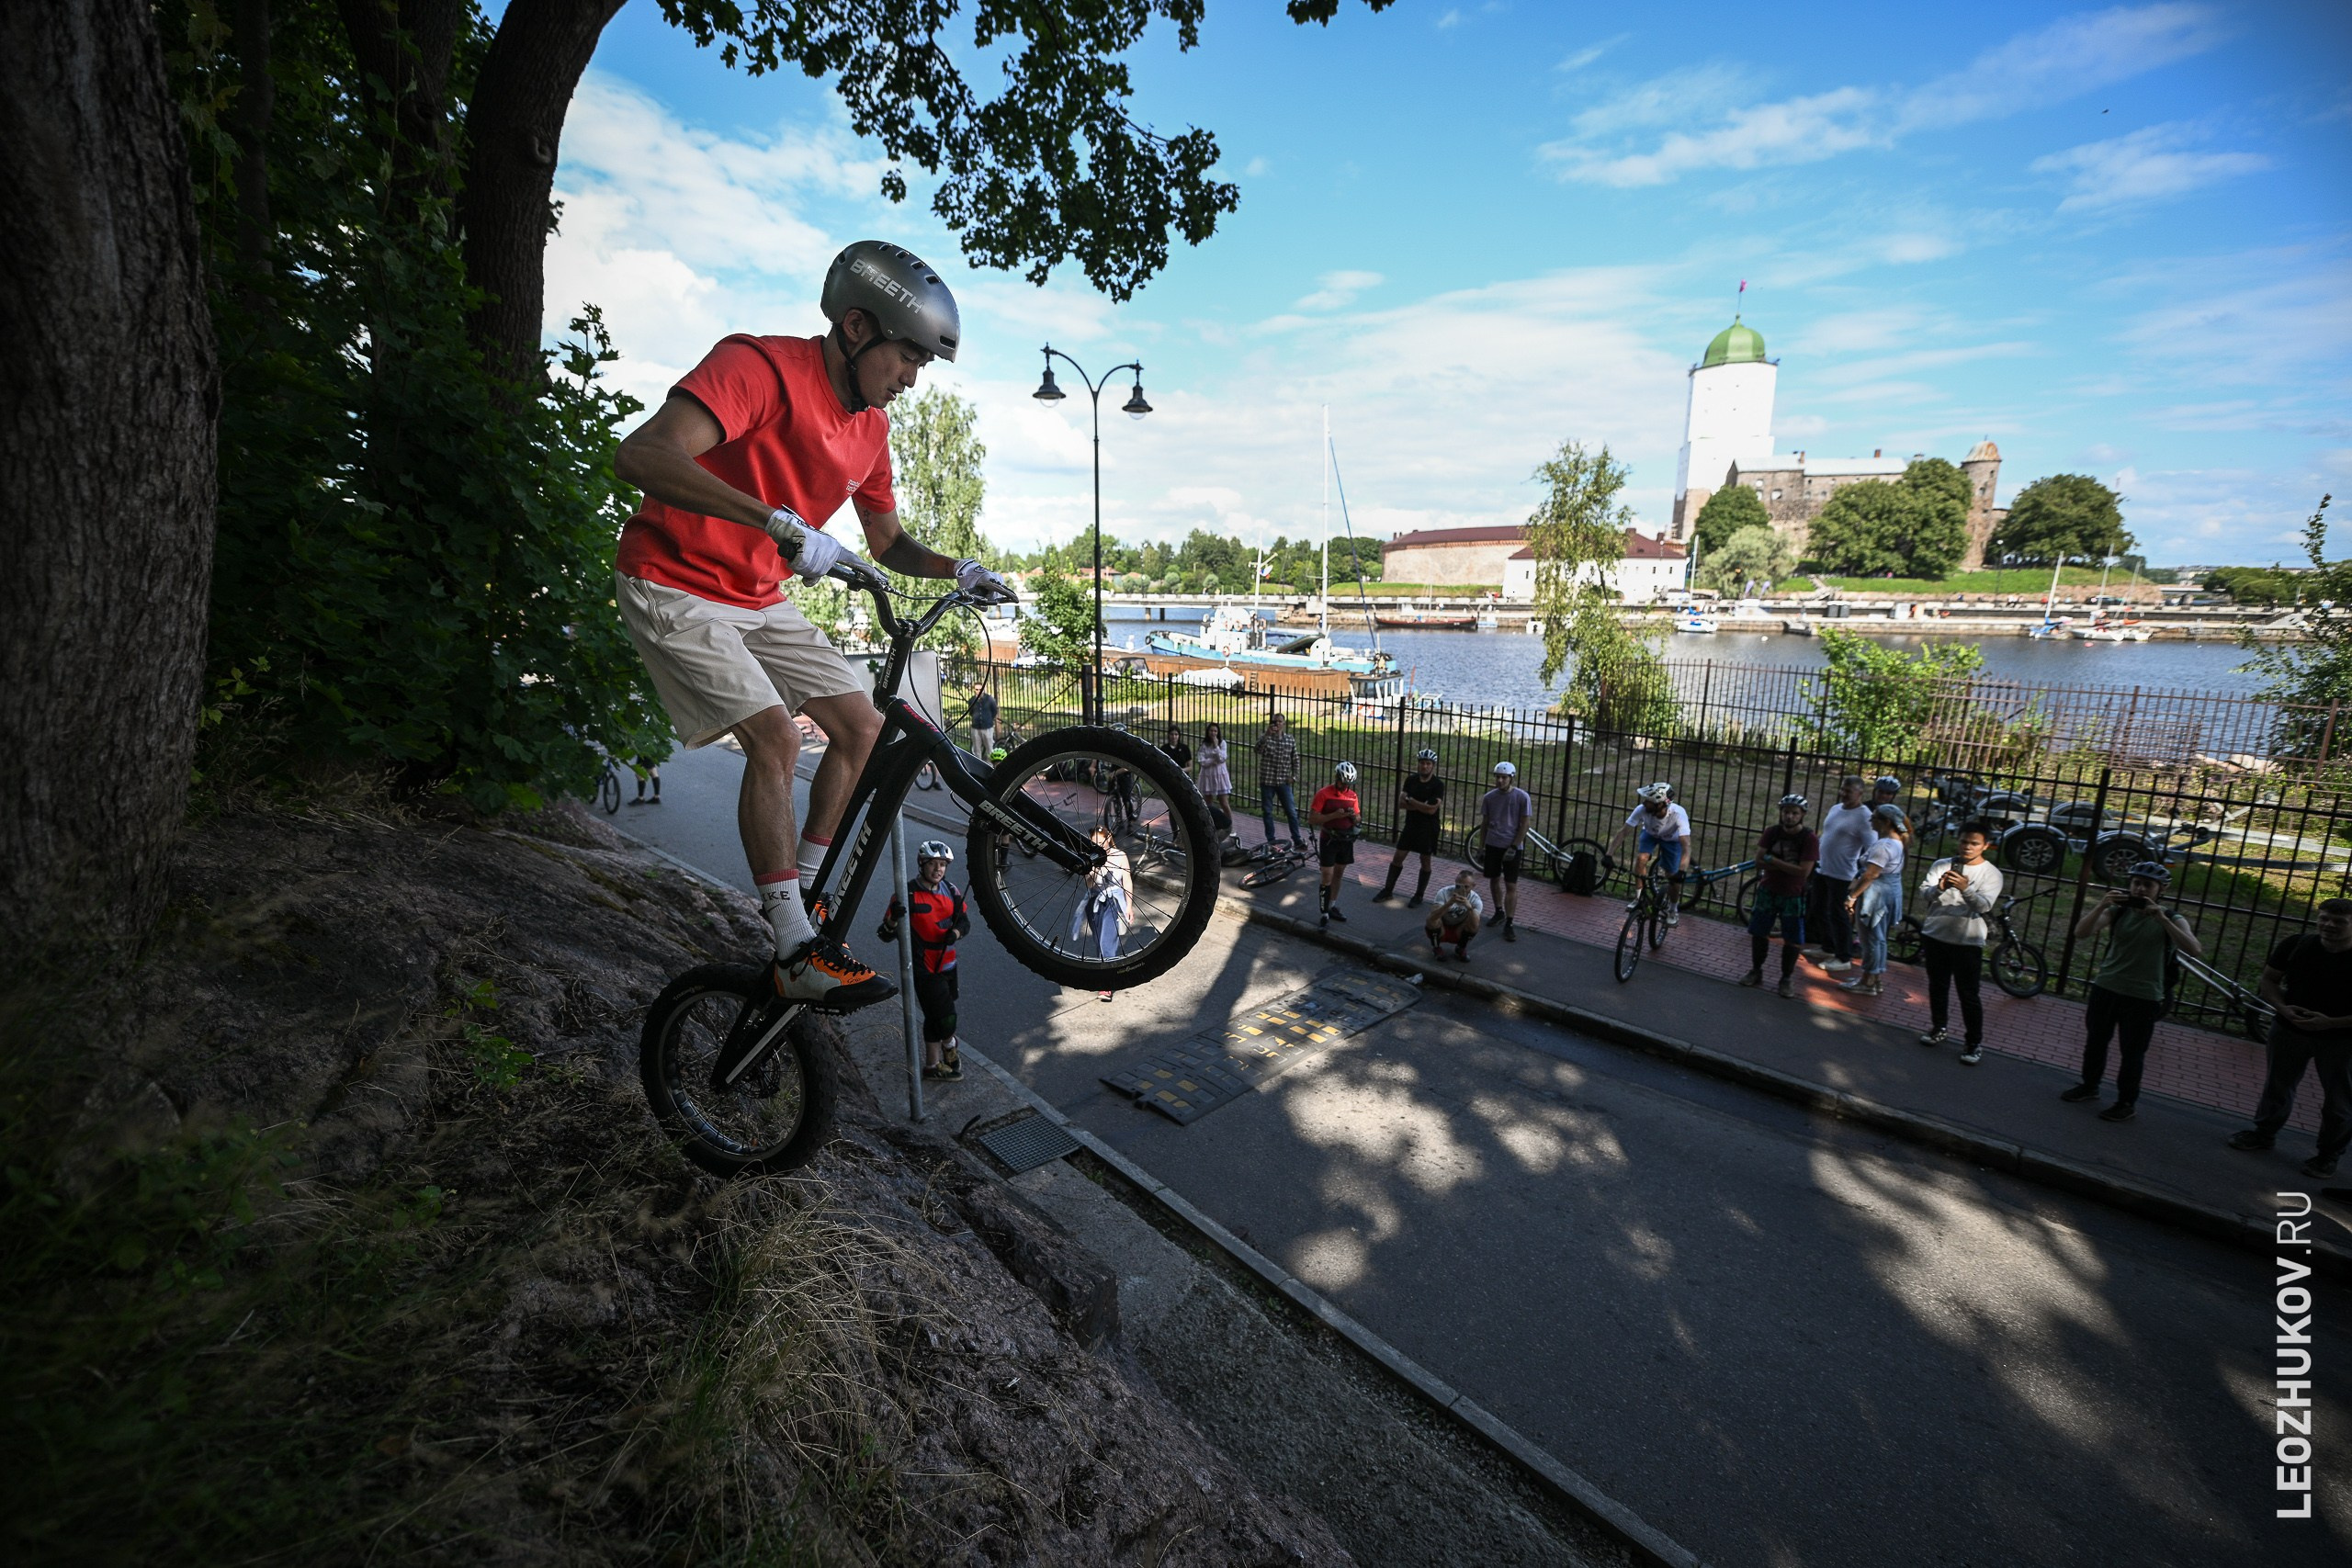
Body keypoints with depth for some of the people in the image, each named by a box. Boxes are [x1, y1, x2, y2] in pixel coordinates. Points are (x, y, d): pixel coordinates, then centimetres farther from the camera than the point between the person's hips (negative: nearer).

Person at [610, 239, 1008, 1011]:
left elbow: (888, 541, 14)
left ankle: (800, 895, 12)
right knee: (777, 737, -23)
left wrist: (957, 570, -4)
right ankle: (797, 955, -16)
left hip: (760, 600, 8)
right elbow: (642, 455, -35)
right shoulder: (760, 366, -21)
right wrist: (780, 522, -44)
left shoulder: (871, 425, 3)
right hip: (674, 586, -8)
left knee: (862, 727, -1)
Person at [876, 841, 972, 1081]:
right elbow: (885, 935, -15)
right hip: (924, 968, -6)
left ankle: (933, 1065, 35)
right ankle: (950, 1044, 27)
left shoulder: (951, 890, 1)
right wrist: (893, 919, -36)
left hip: (947, 964, 6)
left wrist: (955, 932, -10)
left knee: (935, 1017, 18)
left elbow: (965, 921, 12)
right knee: (946, 1018, -6)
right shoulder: (907, 894, -17)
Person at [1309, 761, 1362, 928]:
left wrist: (1354, 815, -12)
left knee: (1338, 874, 15)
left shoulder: (1352, 795, 4)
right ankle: (1325, 914, -1)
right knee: (1327, 877, -5)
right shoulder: (1323, 794, -12)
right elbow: (1311, 819, -16)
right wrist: (1334, 815, -25)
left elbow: (1358, 819, 12)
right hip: (1328, 840, -5)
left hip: (1346, 839, 5)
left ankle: (1333, 908, 28)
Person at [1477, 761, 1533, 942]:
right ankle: (1499, 912, 35)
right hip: (1492, 845, 4)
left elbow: (1525, 824, -8)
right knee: (1494, 879, 15)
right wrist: (1480, 848, 7)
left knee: (1511, 886, -4)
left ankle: (1509, 924, -1)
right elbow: (1484, 824, 8)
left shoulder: (1522, 797, -9)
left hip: (1512, 846, -4)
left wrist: (1513, 847, -13)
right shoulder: (1489, 797, 1)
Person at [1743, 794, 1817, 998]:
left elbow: (1804, 871, -21)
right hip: (1768, 891, 3)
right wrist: (1787, 866, -19)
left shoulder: (1810, 838, -14)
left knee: (1792, 940, 3)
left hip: (1793, 896, -3)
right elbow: (1759, 862, -9)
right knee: (1758, 932, 9)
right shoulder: (1771, 832, -3)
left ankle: (1787, 978, 18)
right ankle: (1756, 971, 23)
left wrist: (1773, 861, -17)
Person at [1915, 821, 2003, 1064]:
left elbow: (1984, 905, -15)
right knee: (1937, 987, 16)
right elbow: (1924, 891, -7)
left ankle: (1974, 1043, 10)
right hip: (1934, 935, 3)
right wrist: (1939, 888, -30)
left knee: (1968, 994, 0)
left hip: (1967, 941, -3)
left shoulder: (1991, 873, -2)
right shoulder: (1942, 865, 4)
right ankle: (1940, 1028, 31)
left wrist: (1965, 888, -34)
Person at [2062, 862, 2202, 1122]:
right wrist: (2102, 905, -26)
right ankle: (2089, 1086, 32)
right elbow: (2081, 933, -14)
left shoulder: (2171, 920, -4)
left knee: (2133, 1052, 5)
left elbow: (2195, 951, -21)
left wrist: (2162, 919, -28)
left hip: (2143, 998, -2)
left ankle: (2128, 1102, 20)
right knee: (2095, 1041, 15)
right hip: (2105, 988, 2)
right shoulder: (2117, 912, -1)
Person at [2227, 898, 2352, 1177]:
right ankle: (2264, 1132, 34)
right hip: (2289, 1030, 3)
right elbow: (2269, 979, 3)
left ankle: (2329, 1154, 26)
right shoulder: (2296, 945, -7)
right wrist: (2282, 1007, -14)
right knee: (2278, 1086, 17)